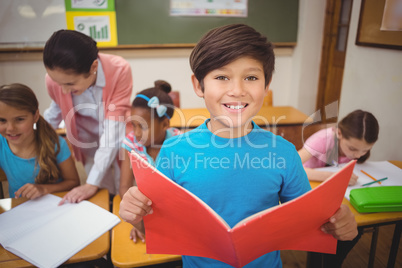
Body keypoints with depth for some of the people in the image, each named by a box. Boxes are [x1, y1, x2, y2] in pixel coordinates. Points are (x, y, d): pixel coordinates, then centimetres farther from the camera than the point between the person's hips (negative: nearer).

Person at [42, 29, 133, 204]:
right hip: (91, 151, 2)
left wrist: (92, 183, -30)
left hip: (119, 145, -2)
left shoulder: (119, 70, -29)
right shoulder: (55, 78, -19)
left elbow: (113, 130, -30)